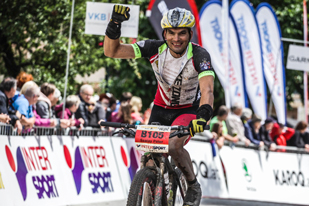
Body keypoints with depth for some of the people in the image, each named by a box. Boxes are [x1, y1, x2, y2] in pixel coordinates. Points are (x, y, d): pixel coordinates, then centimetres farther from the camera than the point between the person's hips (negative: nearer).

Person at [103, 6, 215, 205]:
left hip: (189, 109, -3)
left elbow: (207, 89, -41)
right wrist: (114, 25, -40)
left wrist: (204, 114, -61)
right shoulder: (156, 48, -19)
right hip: (161, 108, 4)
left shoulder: (199, 55, -26)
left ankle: (194, 186, -4)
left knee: (174, 145, -29)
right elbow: (112, 51, -22)